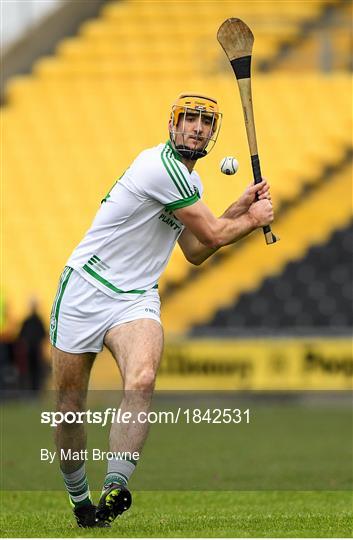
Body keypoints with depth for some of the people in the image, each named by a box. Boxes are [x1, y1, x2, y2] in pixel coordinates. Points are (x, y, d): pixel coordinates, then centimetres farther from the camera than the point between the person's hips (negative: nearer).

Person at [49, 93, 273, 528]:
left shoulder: (190, 181, 15)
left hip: (136, 300, 6)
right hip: (85, 292, -6)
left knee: (141, 382, -26)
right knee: (69, 405, 0)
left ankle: (114, 489, -37)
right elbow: (213, 234, -11)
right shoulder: (161, 166, -15)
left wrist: (238, 209, 12)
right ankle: (79, 500, 21)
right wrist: (254, 219, 8)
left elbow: (196, 252, 21)